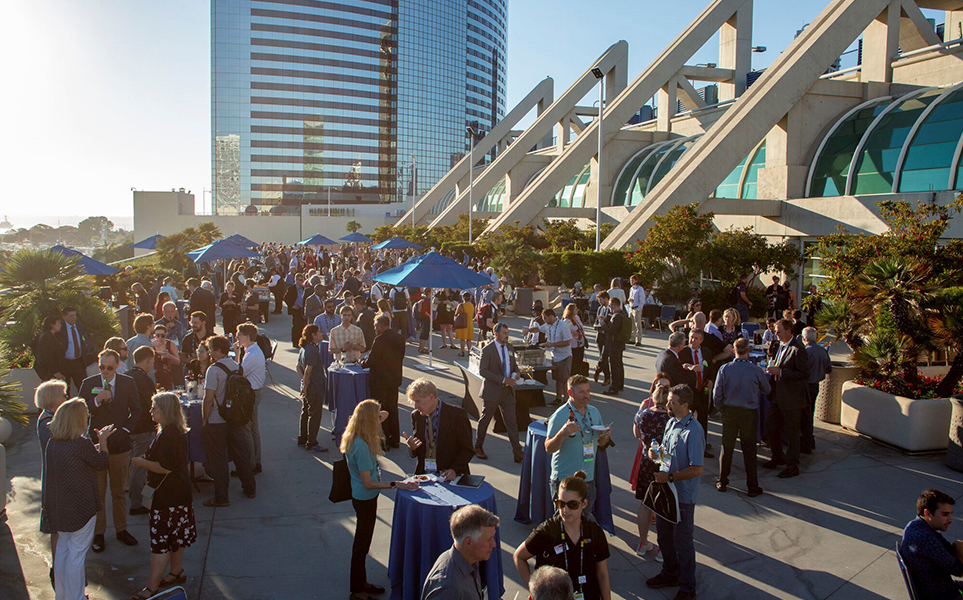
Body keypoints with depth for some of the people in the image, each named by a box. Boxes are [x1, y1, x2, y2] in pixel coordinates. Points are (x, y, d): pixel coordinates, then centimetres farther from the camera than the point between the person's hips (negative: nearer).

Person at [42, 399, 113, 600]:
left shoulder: (52, 443, -1)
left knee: (62, 549, 22)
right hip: (81, 508, -8)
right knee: (76, 555, 4)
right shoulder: (82, 444, -23)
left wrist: (99, 442, 18)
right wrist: (103, 441, 9)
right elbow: (102, 463, -6)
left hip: (58, 508, 8)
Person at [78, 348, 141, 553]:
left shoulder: (128, 383, 0)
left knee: (119, 491, 12)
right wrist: (96, 401, -22)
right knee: (97, 492, 8)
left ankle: (121, 529, 25)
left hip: (120, 445, 1)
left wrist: (125, 430, -4)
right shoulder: (89, 383, -3)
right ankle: (98, 533, 20)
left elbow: (136, 411, 7)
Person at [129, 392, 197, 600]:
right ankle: (176, 573, 32)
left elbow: (165, 467, -26)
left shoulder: (168, 434, -23)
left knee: (160, 538, -4)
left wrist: (142, 462, -13)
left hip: (168, 494, -11)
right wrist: (145, 460, 14)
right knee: (175, 535, 20)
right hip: (179, 491, 11)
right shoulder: (177, 431, 9)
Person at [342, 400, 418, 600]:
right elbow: (368, 482, -26)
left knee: (363, 542, 22)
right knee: (362, 544, 6)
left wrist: (379, 417, 6)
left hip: (364, 498, 10)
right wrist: (396, 484, -26)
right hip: (364, 499, -10)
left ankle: (362, 583, 38)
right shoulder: (361, 446, -29)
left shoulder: (357, 440, 0)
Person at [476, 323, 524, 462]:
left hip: (508, 391, 4)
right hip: (492, 391, -4)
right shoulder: (488, 350, -11)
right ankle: (478, 447, 29)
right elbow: (482, 371, -18)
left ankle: (518, 453, -1)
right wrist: (502, 379, -24)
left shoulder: (510, 348, 9)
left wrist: (515, 373, -2)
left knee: (511, 422, -1)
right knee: (485, 420, 11)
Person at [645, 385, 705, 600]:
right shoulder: (671, 422, 3)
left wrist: (670, 476, -25)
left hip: (683, 494, -8)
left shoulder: (693, 431, -23)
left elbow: (697, 469, -23)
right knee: (664, 534, 21)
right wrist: (657, 452, -2)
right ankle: (670, 574, 42)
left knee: (682, 541, 6)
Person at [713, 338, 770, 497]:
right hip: (749, 413, -1)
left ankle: (722, 482, 21)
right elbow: (767, 390, 4)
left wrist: (722, 409, 9)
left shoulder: (725, 369, -10)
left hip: (729, 411, 2)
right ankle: (752, 487, 14)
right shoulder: (757, 371, -13)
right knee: (749, 450, 7)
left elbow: (717, 394, -8)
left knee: (727, 447, 13)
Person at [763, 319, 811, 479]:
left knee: (792, 432, 4)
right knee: (770, 426, 15)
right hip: (778, 396, 9)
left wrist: (780, 372, -25)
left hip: (792, 399, -9)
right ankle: (778, 458, 33)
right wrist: (773, 370, 5)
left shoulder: (797, 349, -19)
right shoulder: (782, 346, 10)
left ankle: (792, 466, 17)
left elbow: (804, 374, -22)